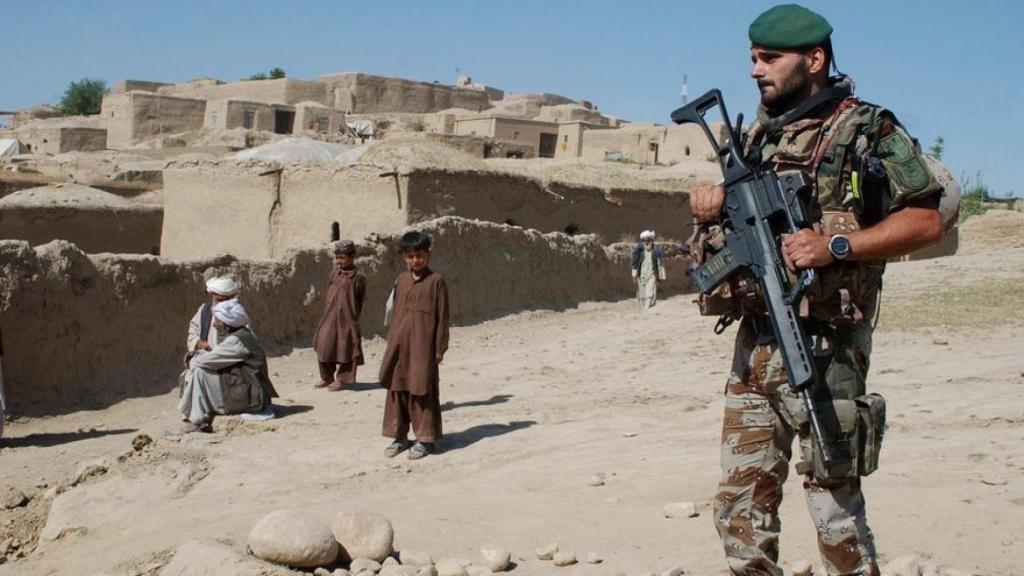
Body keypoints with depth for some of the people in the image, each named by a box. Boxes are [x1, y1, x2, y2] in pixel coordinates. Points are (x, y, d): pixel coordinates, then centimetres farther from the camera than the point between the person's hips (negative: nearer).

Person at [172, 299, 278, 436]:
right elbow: (213, 358, 18)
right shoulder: (241, 335, 12)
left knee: (199, 372, -16)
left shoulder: (237, 341, -20)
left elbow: (205, 361, -20)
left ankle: (198, 423, -11)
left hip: (251, 398, -10)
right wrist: (198, 355, 1)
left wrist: (193, 361, 1)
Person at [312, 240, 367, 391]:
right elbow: (329, 297, 15)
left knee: (344, 349, 2)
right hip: (329, 319, 5)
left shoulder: (358, 278, -7)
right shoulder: (333, 275, 8)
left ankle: (341, 379, 14)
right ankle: (327, 377, 22)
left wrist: (354, 319, -3)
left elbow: (360, 301, -3)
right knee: (324, 347, 8)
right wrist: (326, 314, 10)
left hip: (346, 321, -5)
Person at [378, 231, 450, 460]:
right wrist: (391, 343, 14)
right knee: (397, 389, 9)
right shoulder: (401, 280, 11)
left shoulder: (436, 281, -4)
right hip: (399, 345, 5)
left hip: (423, 346, -5)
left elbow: (442, 316, -4)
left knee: (422, 391, 0)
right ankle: (399, 437, 19)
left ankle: (425, 438, 10)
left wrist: (440, 348, -6)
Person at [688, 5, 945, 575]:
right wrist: (714, 200, 5)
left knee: (835, 504, -1)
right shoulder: (761, 134, 16)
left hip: (823, 349, -7)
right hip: (753, 347, 7)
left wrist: (836, 245, -19)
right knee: (743, 504, 9)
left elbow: (927, 220, -9)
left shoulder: (868, 131, -5)